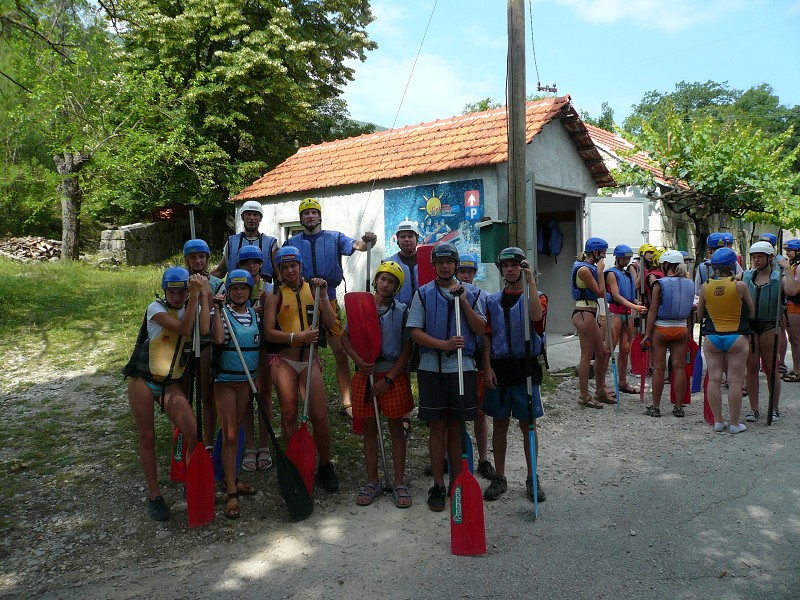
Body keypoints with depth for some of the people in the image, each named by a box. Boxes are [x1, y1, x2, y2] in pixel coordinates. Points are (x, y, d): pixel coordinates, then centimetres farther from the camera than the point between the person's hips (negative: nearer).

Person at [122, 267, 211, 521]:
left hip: (170, 384, 3)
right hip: (143, 381, -3)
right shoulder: (156, 308, -9)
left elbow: (204, 330, -19)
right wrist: (195, 295, -27)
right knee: (147, 437, 5)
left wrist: (205, 295, -19)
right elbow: (183, 328, -26)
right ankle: (154, 495, 18)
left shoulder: (192, 308, 3)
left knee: (194, 434, -13)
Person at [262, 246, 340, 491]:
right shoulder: (275, 296, 1)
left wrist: (323, 295, -11)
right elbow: (268, 332, -7)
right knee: (289, 415, -2)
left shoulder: (312, 289, 6)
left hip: (310, 361, 1)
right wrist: (296, 337, -20)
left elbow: (330, 323, -3)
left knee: (319, 416, -1)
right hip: (284, 361, -1)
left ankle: (325, 466, 17)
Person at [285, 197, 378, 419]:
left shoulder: (334, 238, 6)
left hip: (328, 300, -1)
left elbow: (356, 245, -8)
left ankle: (346, 402, 4)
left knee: (341, 351, -4)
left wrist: (367, 241, -31)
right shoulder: (292, 243, 9)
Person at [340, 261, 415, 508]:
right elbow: (345, 337, 7)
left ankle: (400, 483, 16)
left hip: (394, 374, -1)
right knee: (370, 428, 9)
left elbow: (407, 349, -4)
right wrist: (359, 360, -10)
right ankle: (372, 481, 21)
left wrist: (388, 379, -9)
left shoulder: (402, 311, -2)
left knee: (396, 427, 5)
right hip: (366, 374, 2)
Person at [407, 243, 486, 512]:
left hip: (463, 367, 2)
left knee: (457, 427, 9)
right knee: (437, 427, 4)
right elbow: (415, 332, -4)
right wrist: (444, 344, -18)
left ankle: (457, 482, 21)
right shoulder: (423, 294, 3)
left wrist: (464, 303, -9)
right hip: (432, 368, -1)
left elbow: (480, 329, 3)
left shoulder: (468, 294, 8)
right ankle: (438, 485, 15)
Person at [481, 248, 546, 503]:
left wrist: (530, 281, -25)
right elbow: (487, 336, 6)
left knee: (528, 424, 5)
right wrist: (488, 367, -4)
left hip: (525, 366, -2)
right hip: (499, 367, 2)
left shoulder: (534, 297, 1)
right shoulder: (493, 301, 9)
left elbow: (537, 316, -23)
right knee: (499, 424, 9)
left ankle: (532, 478, 20)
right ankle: (499, 478, 21)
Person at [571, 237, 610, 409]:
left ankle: (600, 392, 26)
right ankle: (584, 396, 5)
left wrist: (598, 270, 13)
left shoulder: (589, 268, 16)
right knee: (587, 356, -4)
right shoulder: (584, 269, -15)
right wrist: (600, 271, -9)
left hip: (589, 314, 10)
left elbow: (598, 293, 18)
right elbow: (600, 292, -13)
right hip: (584, 314, -10)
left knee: (602, 353, 15)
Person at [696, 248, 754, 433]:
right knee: (735, 381, 3)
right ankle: (735, 424, 10)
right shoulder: (740, 286, -11)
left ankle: (718, 421, 12)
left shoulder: (705, 287, -3)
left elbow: (700, 313, 8)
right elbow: (752, 311, 1)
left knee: (714, 379, 7)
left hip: (712, 338, 3)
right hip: (736, 338, -2)